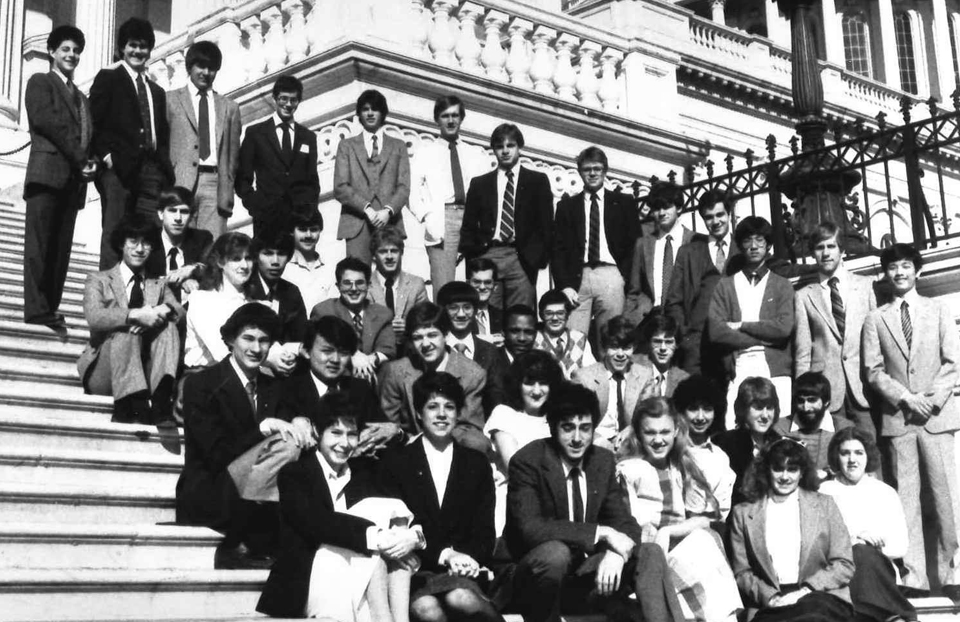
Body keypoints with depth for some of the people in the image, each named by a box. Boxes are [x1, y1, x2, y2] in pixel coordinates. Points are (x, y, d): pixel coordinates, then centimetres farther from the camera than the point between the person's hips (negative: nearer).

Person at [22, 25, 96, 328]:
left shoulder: (81, 96, 28)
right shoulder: (40, 82, 8)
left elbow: (89, 135, 18)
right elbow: (45, 120, -7)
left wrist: (92, 162, -4)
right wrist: (80, 158, -11)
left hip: (74, 179, 6)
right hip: (48, 172, -6)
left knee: (61, 248, 1)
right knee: (40, 244, -10)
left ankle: (51, 308, 0)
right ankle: (37, 309, -14)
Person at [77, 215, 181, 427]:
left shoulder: (158, 285, 24)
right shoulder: (99, 280, 13)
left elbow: (180, 312, 3)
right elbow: (94, 317, -10)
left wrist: (163, 310, -21)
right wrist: (135, 315, -24)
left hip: (146, 373, 3)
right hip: (103, 372, -3)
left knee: (168, 325, -21)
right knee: (126, 330, -30)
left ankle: (161, 401, -39)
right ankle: (131, 404, -47)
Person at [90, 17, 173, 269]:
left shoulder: (157, 91, 25)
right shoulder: (108, 77, 9)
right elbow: (94, 120, 0)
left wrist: (165, 165, 9)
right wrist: (105, 154, -11)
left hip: (151, 169, 5)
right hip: (118, 166, -5)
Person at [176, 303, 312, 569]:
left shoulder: (273, 388, 15)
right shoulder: (200, 384, -5)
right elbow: (217, 455, -13)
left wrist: (300, 425, -16)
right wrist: (265, 427, -22)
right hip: (206, 496, -6)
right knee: (287, 446, -26)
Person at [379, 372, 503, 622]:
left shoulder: (477, 463, 16)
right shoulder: (395, 462, 8)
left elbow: (485, 530, 11)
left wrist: (470, 558, -12)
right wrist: (444, 554, -13)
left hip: (462, 571, 1)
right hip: (414, 570, -1)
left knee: (460, 599, -36)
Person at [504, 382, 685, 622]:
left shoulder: (603, 460, 4)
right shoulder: (527, 461, -14)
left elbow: (625, 523, 4)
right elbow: (530, 528, -25)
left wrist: (615, 553, -21)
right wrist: (601, 533, -26)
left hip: (585, 575, 5)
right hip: (539, 573, -5)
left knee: (650, 554, -13)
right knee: (555, 552, -36)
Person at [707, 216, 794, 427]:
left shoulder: (782, 286, 13)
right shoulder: (725, 285, 13)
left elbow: (784, 328, -3)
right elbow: (715, 331, 1)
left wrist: (740, 326, -2)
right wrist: (764, 337, -3)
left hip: (775, 372, 0)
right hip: (738, 372, 0)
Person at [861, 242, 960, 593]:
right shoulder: (875, 320, 9)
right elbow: (873, 371, 3)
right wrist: (906, 398, -10)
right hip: (897, 418, 0)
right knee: (906, 497, 0)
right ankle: (913, 577, 1)